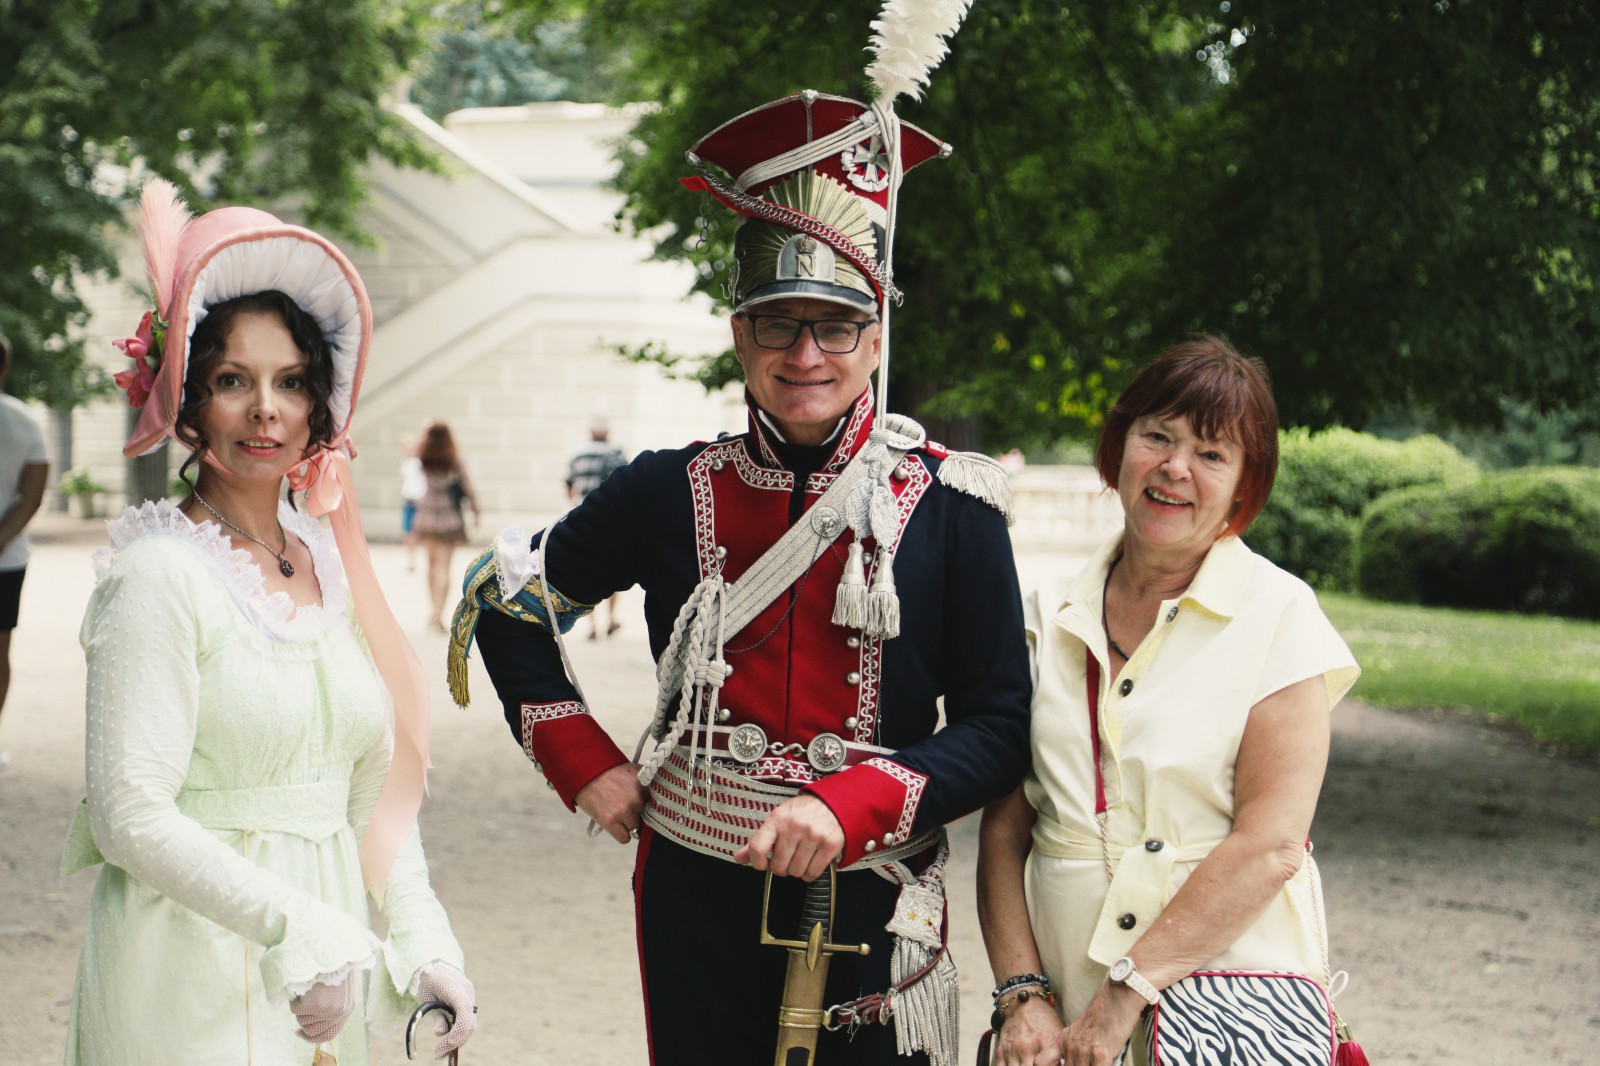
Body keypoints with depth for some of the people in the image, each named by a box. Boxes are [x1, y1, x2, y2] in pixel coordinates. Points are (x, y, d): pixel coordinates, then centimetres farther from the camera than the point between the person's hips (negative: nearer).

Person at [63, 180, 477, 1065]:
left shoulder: (324, 561, 8)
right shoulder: (162, 574, -12)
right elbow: (131, 816, -18)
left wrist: (421, 940, 2)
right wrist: (297, 926, -22)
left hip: (322, 976, 6)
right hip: (195, 975, -6)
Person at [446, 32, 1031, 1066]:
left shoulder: (949, 506, -5)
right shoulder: (671, 493, 1)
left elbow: (1001, 726, -5)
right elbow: (508, 598, 14)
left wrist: (851, 804, -19)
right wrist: (583, 760, 4)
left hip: (869, 906, -2)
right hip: (698, 904, 2)